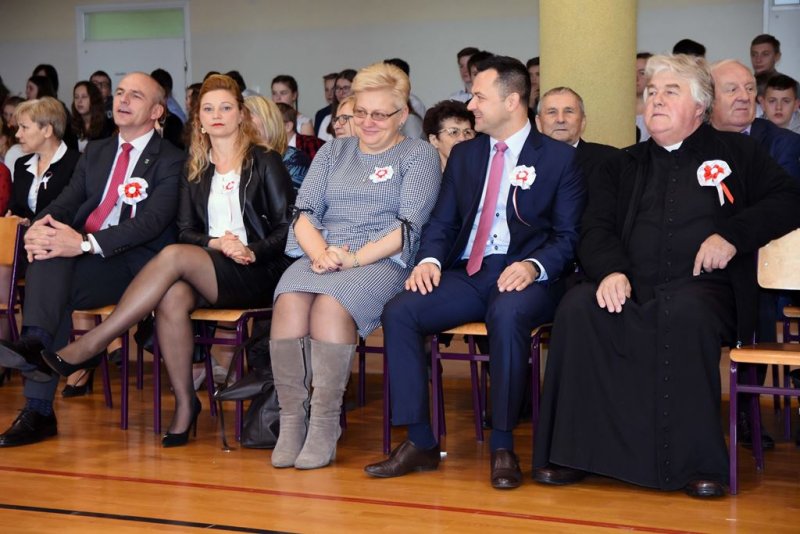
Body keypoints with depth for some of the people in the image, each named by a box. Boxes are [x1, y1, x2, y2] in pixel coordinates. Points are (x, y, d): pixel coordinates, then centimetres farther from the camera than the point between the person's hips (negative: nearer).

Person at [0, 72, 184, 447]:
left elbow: (152, 222, -12)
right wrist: (39, 227, -13)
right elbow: (66, 203, 12)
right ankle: (36, 344, -39)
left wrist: (86, 243, -25)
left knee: (55, 287, -30)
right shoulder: (95, 152, 24)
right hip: (80, 257, 5)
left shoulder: (170, 162, 3)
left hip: (132, 263, -5)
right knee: (49, 245, -28)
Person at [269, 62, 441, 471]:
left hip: (381, 262, -4)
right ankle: (291, 421, -24)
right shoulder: (334, 151, 23)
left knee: (330, 304, -35)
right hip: (321, 257, 4)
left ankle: (324, 426, -27)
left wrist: (353, 258, -14)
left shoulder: (419, 155, 9)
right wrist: (320, 252, -9)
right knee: (290, 302, -30)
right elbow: (303, 212, 13)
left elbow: (409, 228, -3)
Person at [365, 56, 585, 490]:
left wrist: (534, 266, -20)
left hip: (524, 277, -5)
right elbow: (442, 221, 16)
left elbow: (567, 237, 0)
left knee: (508, 314, -39)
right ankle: (420, 442, -16)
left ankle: (503, 447, -27)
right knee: (399, 312, -21)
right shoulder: (464, 154, 19)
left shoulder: (559, 158, 4)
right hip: (466, 274, 5)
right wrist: (430, 260, -6)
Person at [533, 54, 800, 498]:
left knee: (685, 315, -39)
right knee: (578, 307, -29)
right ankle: (574, 451, -25)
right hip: (631, 292, 3)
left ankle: (698, 461, -31)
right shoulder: (623, 167, 24)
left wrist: (733, 233, -7)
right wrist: (611, 269, -12)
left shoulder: (736, 153, 18)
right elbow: (596, 231, 12)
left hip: (701, 290, -3)